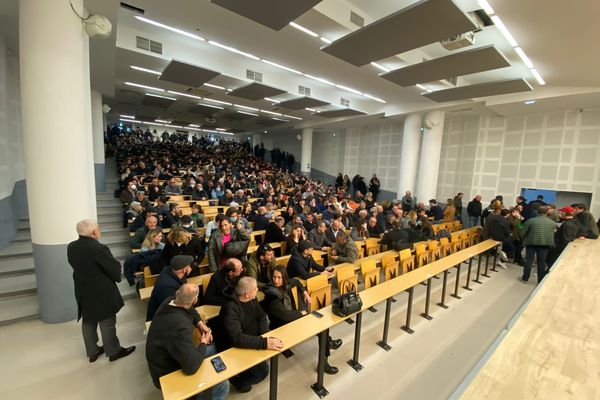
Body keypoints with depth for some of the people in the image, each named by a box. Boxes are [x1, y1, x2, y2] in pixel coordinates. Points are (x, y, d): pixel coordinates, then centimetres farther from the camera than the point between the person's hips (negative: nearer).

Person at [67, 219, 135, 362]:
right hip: (102, 292, -7)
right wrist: (116, 278, 0)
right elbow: (114, 267, -20)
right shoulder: (98, 248, -27)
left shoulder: (71, 247, -3)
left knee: (88, 321, 20)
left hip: (83, 291, 8)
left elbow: (75, 265, 11)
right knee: (107, 322, 7)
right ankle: (114, 351, 21)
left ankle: (92, 351, 34)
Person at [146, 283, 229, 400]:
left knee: (213, 348, 13)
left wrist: (200, 323, -6)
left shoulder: (170, 301, -14)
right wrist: (203, 343, -20)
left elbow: (190, 310, 10)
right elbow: (191, 367, -37)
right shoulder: (181, 326, -40)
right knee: (223, 384, -7)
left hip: (170, 355, 8)